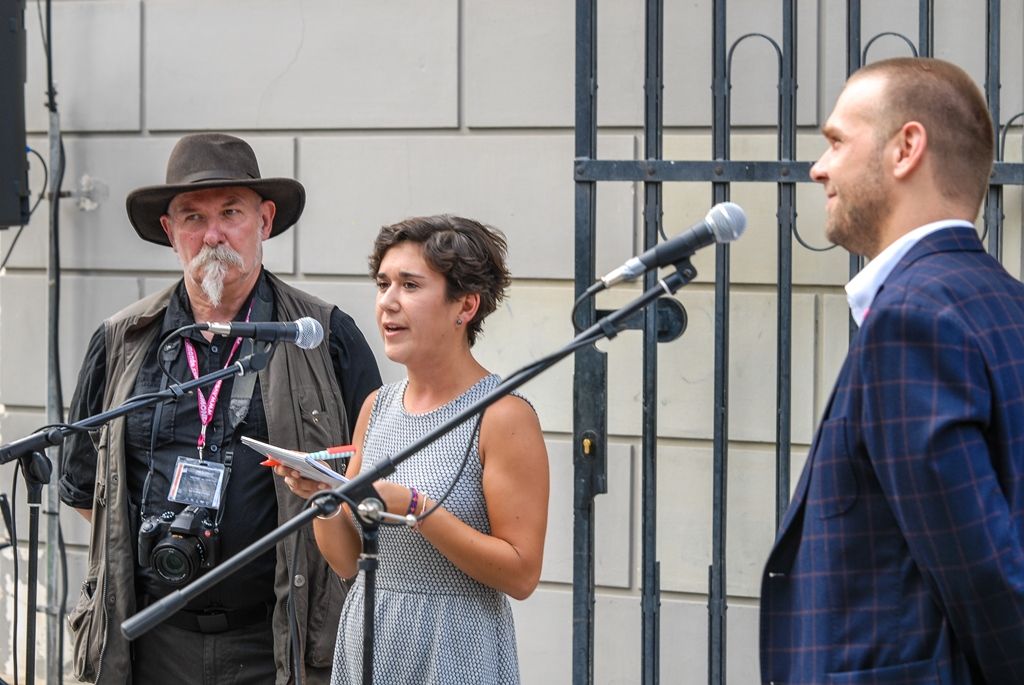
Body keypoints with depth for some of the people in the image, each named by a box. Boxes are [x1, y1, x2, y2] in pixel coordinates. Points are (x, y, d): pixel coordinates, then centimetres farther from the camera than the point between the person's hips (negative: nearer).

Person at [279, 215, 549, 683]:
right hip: (364, 645, 5)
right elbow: (346, 561, 10)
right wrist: (321, 495, -8)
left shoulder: (503, 415, -11)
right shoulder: (377, 408, 7)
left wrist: (414, 508, -21)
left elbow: (521, 574, -16)